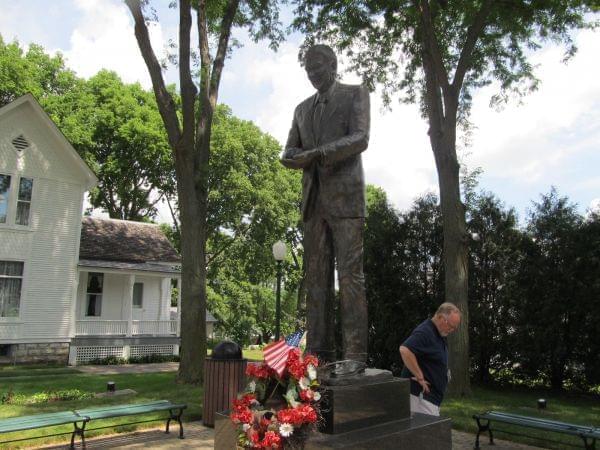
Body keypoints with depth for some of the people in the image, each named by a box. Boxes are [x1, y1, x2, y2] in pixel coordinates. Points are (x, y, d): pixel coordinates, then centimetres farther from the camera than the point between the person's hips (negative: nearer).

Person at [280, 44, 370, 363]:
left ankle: (355, 355, -8)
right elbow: (289, 155, 17)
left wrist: (318, 153, -20)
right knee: (316, 277, -1)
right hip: (313, 200, 5)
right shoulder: (302, 109, 24)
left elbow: (360, 139, -8)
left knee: (350, 274, -10)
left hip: (345, 196, -5)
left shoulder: (356, 94, 9)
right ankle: (319, 353, 2)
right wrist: (298, 157, -8)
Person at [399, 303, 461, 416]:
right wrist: (420, 377, -27)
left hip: (432, 395, 10)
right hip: (421, 394, -10)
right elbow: (405, 350, -35)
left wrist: (445, 371, 12)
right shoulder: (424, 332, -19)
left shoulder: (439, 334, 13)